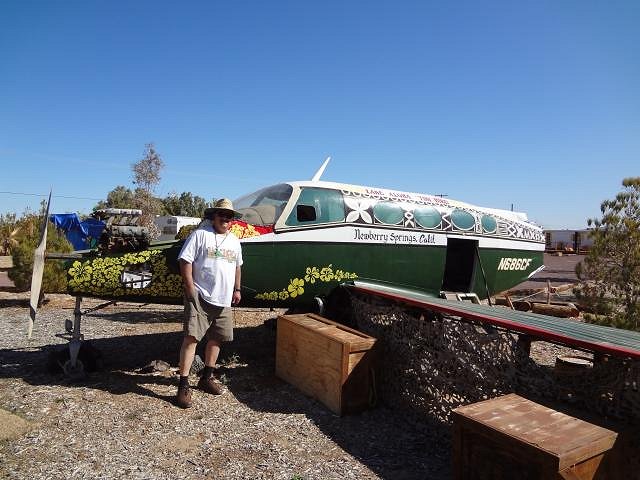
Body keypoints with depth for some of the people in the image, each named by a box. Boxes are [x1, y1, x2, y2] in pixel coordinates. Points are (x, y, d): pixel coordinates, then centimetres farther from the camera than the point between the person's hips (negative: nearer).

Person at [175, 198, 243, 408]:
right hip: (200, 297, -6)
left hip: (224, 300, 7)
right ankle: (183, 385, -2)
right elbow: (185, 261, -9)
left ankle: (207, 377, 29)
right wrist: (190, 288, -15)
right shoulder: (200, 234, -5)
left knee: (216, 338, 13)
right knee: (191, 337, -10)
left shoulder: (234, 241, 16)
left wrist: (237, 289, 19)